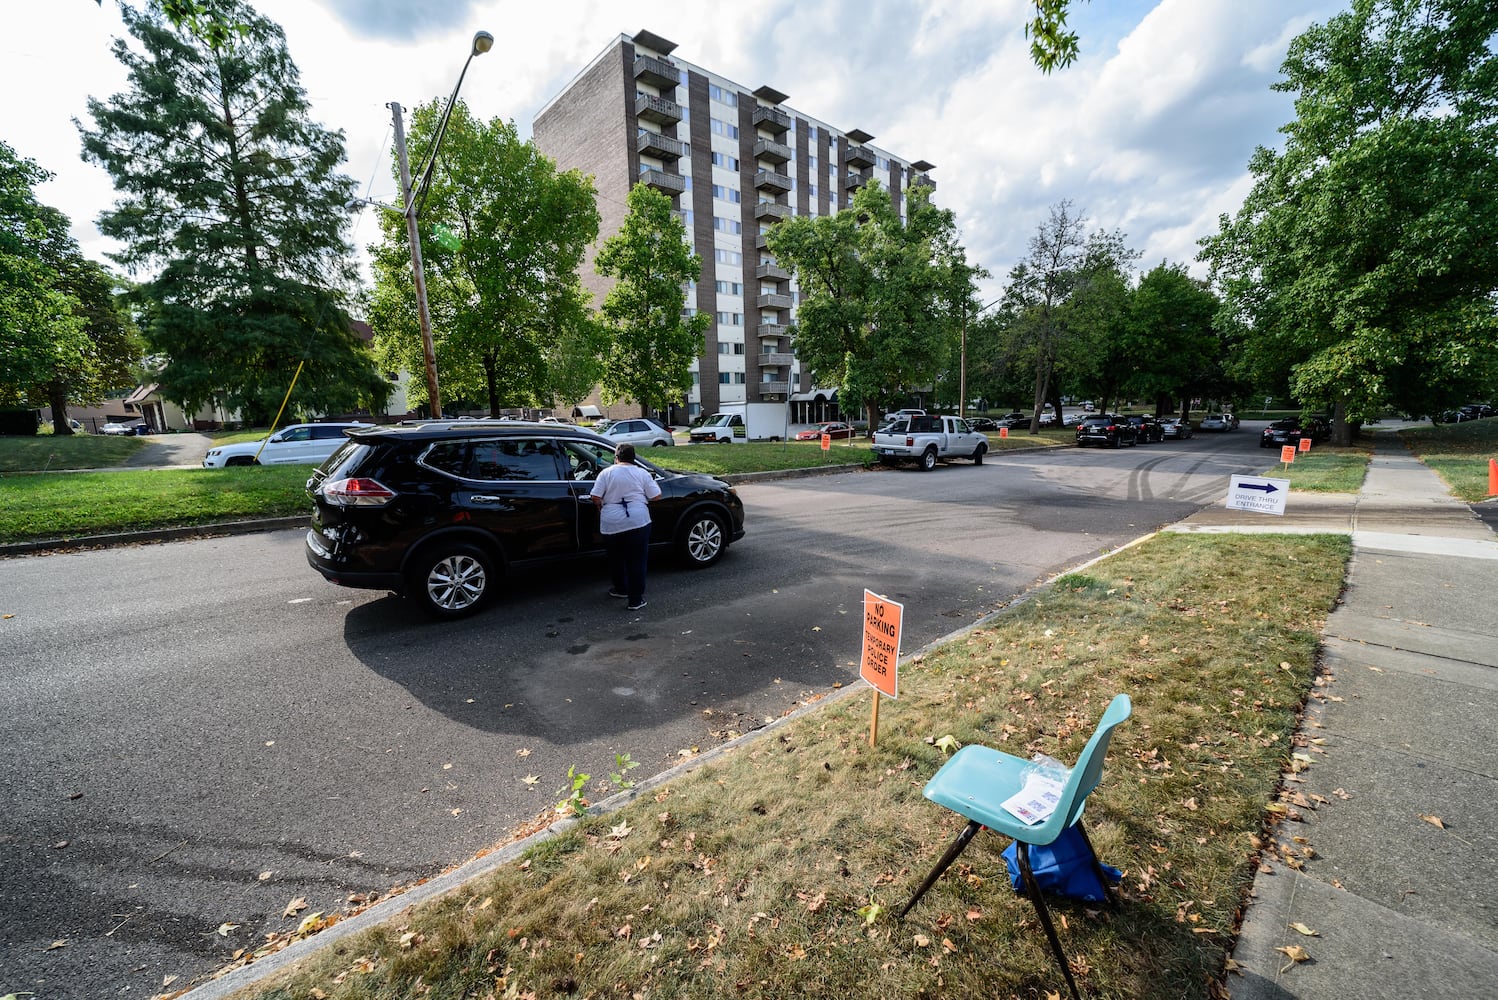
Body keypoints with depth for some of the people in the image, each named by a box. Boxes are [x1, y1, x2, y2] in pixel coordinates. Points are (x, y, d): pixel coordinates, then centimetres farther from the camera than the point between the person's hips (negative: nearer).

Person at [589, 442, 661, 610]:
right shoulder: (642, 473, 2)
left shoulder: (606, 473, 0)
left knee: (616, 559, 20)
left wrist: (601, 508, 15)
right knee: (636, 561, 4)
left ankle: (621, 589, 34)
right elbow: (656, 496, 2)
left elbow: (595, 497, -5)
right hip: (638, 521, -1)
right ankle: (635, 600, 5)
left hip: (611, 524, 1)